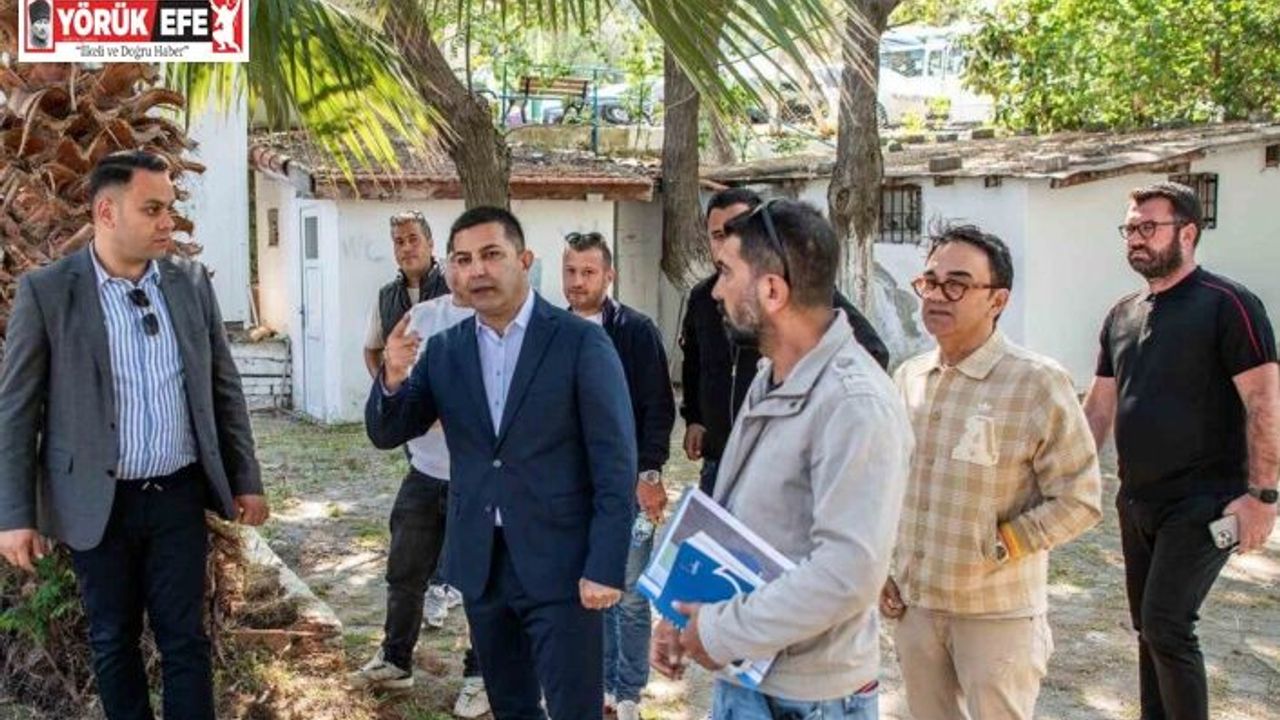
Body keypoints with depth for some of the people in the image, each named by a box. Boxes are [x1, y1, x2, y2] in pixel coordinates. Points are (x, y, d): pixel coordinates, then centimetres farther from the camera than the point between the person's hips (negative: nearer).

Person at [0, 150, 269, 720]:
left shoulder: (191, 283, 2)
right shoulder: (46, 290, -7)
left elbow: (224, 388, 8)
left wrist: (245, 480, 7)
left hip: (179, 496, 2)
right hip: (100, 503, -2)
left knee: (185, 639, 7)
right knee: (113, 641, 13)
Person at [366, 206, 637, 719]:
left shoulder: (581, 342, -9)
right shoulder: (444, 349, 5)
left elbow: (616, 464, -11)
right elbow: (387, 434, 6)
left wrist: (605, 567, -16)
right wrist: (392, 378, -15)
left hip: (559, 562, -5)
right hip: (480, 562, 5)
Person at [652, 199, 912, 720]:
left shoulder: (855, 404, -23)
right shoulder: (771, 380, 8)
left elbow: (849, 572, -29)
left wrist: (721, 633, -20)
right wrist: (685, 614, 6)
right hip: (740, 676, 8)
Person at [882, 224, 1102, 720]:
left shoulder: (1037, 384, -15)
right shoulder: (907, 377, 4)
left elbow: (1080, 500, -13)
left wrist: (998, 546, -17)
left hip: (998, 613, -5)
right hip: (914, 604, 5)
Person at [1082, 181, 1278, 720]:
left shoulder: (1226, 305, -10)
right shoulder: (1122, 315, 11)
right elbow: (1099, 406, 16)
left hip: (1202, 501, -7)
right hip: (1137, 502, 7)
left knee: (1166, 625, -12)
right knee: (1149, 629, 13)